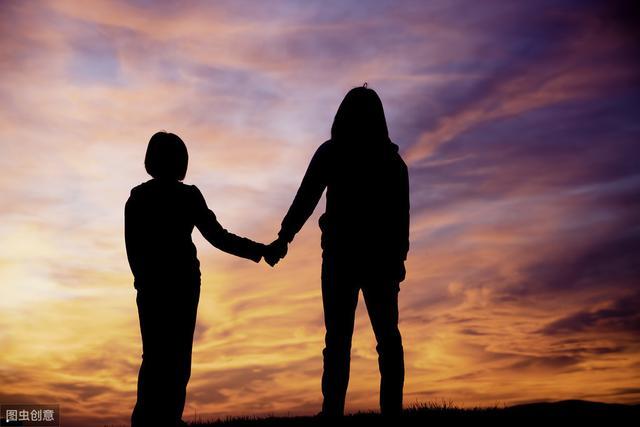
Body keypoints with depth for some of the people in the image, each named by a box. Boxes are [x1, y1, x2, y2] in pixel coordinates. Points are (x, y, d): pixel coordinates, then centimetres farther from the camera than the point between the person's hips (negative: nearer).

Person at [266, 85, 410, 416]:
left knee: (338, 336, -2)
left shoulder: (330, 152, 1)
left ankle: (333, 409, -9)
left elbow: (304, 200, -3)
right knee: (387, 335, 6)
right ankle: (392, 407, 0)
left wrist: (282, 239, 4)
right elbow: (402, 214, 7)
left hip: (341, 254, -2)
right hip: (382, 255, 2)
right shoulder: (392, 157, 9)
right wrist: (398, 257, 11)